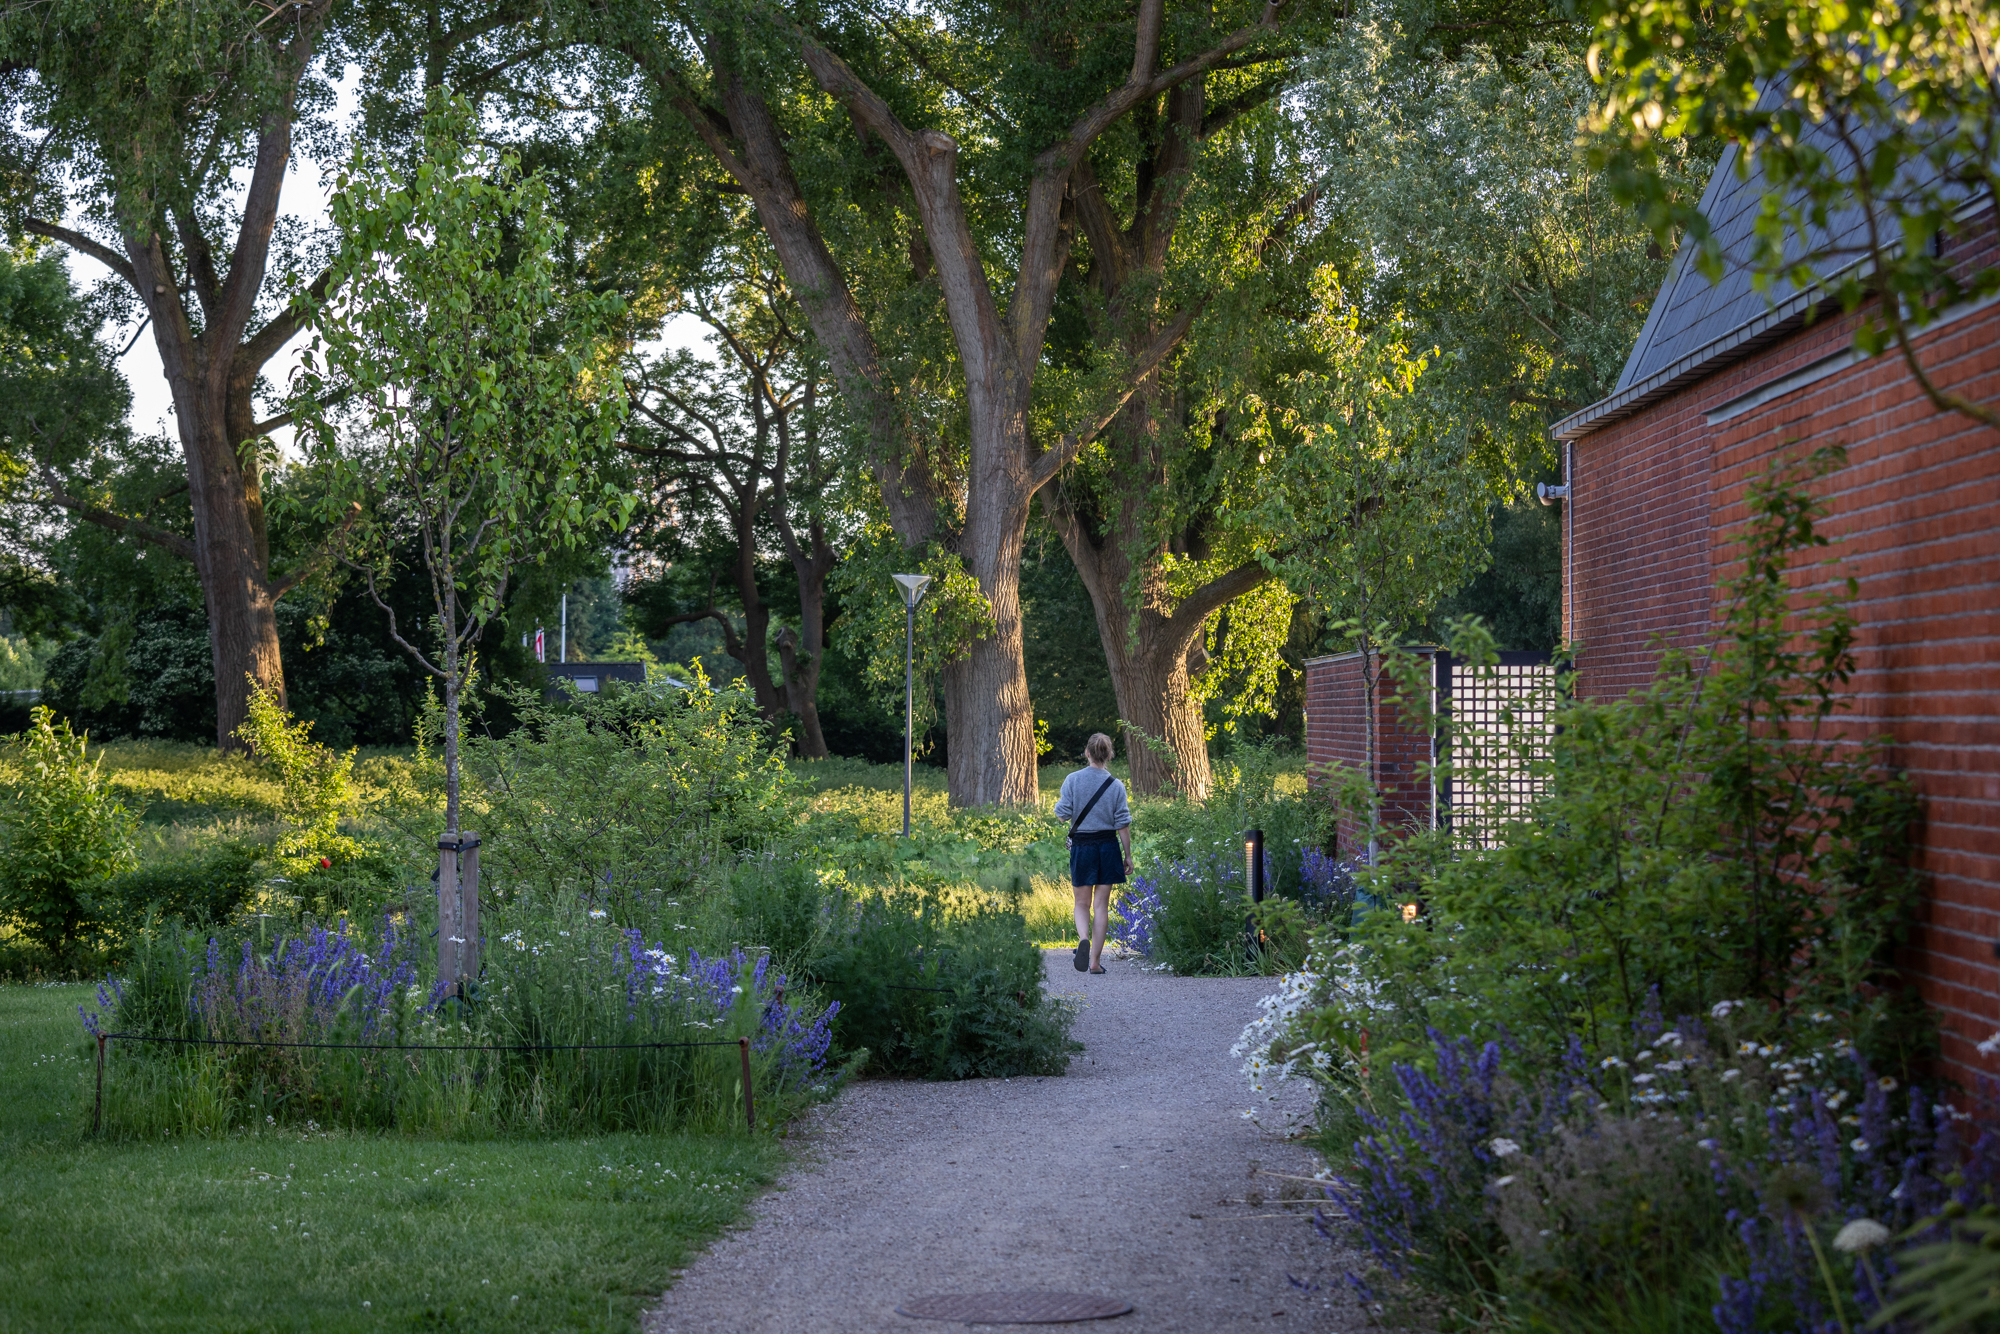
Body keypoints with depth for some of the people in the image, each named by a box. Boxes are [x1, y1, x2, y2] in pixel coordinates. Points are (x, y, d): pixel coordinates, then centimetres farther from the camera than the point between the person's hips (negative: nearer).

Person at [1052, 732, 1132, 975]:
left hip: (1081, 845, 0)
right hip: (1107, 846, 0)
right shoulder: (1116, 786, -4)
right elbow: (1123, 825, -3)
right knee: (1101, 905, 7)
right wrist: (1128, 855, 6)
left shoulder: (1073, 780, -7)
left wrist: (1059, 802, 15)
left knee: (1082, 903, 12)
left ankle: (1083, 939, -19)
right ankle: (1095, 961, 7)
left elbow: (1063, 815, -7)